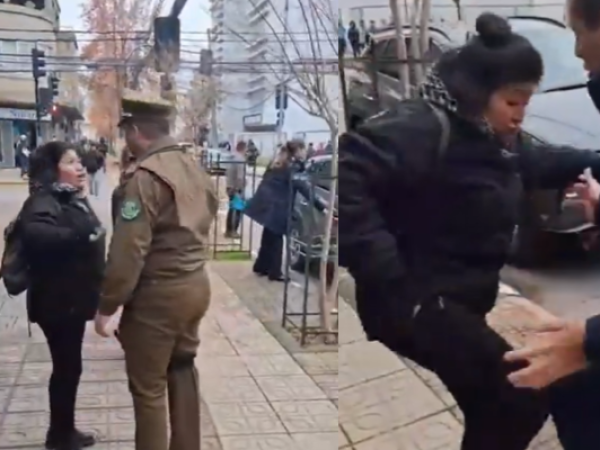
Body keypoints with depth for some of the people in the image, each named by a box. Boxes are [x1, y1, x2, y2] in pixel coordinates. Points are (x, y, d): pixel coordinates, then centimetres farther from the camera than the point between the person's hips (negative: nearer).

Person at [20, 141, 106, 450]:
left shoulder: (73, 198, 11)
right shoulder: (43, 202, -18)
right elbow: (36, 234, -40)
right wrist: (80, 235, -46)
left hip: (73, 298, 9)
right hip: (56, 302, -9)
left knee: (69, 366, 17)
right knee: (66, 367, 1)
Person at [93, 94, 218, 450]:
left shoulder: (147, 176, -19)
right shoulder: (195, 168, 6)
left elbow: (129, 250, -21)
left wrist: (107, 306, -14)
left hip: (160, 293, -9)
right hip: (197, 284, 9)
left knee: (148, 386, 4)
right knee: (183, 368, 22)